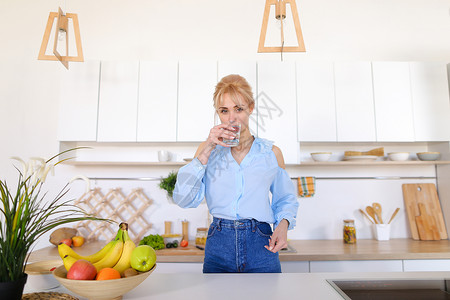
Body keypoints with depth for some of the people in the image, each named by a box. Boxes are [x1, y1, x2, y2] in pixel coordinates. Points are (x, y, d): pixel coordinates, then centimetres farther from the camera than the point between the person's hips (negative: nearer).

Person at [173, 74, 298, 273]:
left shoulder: (272, 153, 4)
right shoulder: (208, 150, 5)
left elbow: (286, 199, 15)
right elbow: (183, 199, -7)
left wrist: (283, 223, -6)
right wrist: (207, 150, -13)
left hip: (260, 248, 0)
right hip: (218, 248, 0)